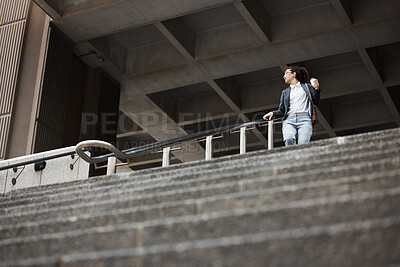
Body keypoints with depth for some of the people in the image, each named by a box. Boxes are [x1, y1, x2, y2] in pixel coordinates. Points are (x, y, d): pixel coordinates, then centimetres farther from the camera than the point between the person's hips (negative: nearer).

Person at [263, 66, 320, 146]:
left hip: (304, 119, -2)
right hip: (289, 119, 2)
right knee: (288, 139, -32)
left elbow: (316, 102, 15)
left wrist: (316, 89, 2)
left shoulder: (307, 86, 21)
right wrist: (273, 113, 3)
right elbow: (281, 110, 23)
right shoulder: (285, 92, 28)